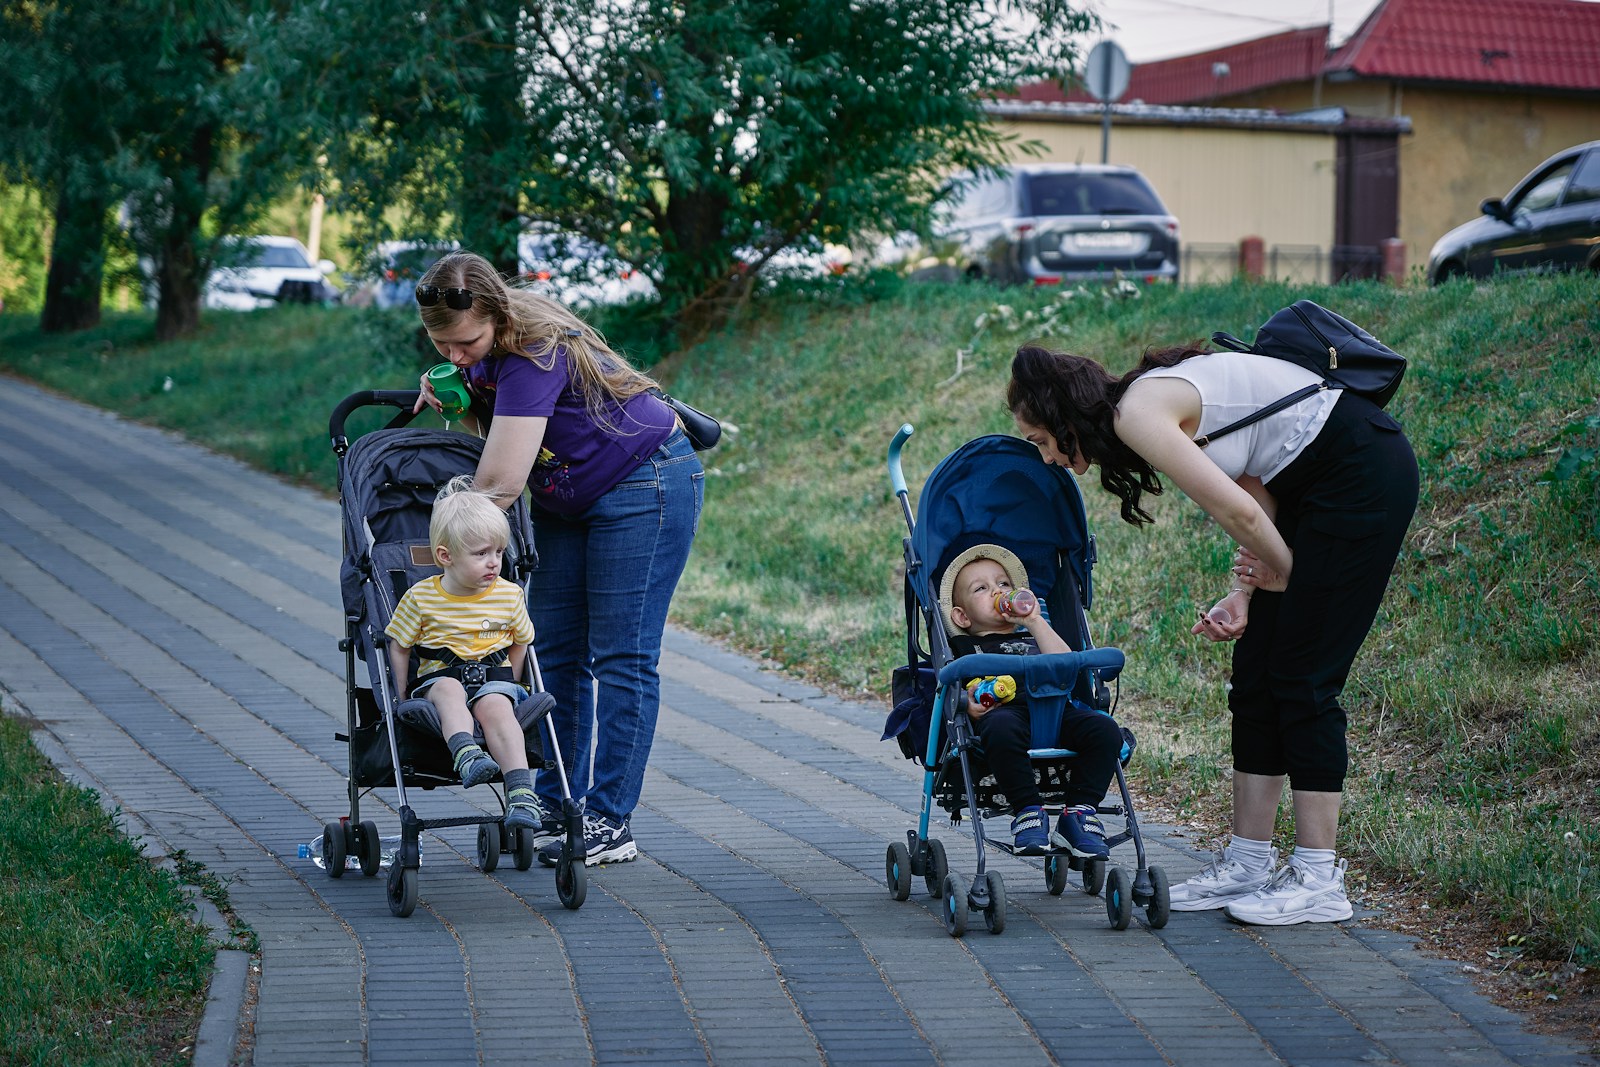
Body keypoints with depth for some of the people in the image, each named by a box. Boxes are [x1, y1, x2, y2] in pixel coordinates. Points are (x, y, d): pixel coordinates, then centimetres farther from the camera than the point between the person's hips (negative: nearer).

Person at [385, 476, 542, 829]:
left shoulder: (509, 595, 5)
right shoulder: (421, 597, -1)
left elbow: (520, 642, 19)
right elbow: (399, 647, 8)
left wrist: (508, 686, 8)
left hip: (494, 675, 0)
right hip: (438, 676, 0)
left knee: (495, 707, -33)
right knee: (449, 691, -37)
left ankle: (521, 794, -47)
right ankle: (466, 755, -60)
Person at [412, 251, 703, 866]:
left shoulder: (535, 353, -32)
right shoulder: (485, 348, -6)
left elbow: (502, 481, -36)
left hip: (644, 486, -9)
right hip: (566, 502, 9)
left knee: (620, 656, -8)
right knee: (555, 653, 4)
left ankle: (610, 824, -6)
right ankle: (555, 805, 8)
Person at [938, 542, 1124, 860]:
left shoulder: (1034, 638, 38)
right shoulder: (963, 646, 30)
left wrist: (1035, 622, 13)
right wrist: (969, 705, -11)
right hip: (1006, 710, -4)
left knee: (1105, 729, -26)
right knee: (1001, 728, -42)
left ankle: (1079, 812, -19)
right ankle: (1027, 810, -28)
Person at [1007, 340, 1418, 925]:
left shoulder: (1137, 413, -16)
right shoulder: (1152, 399, 12)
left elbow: (1237, 511, -18)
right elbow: (1255, 490, 10)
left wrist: (1287, 573, 0)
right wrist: (1244, 594, 1)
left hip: (1364, 474, -9)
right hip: (1312, 480, 9)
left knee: (1300, 677, -8)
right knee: (1255, 674, 8)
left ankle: (1319, 880, -3)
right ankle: (1248, 864, 12)